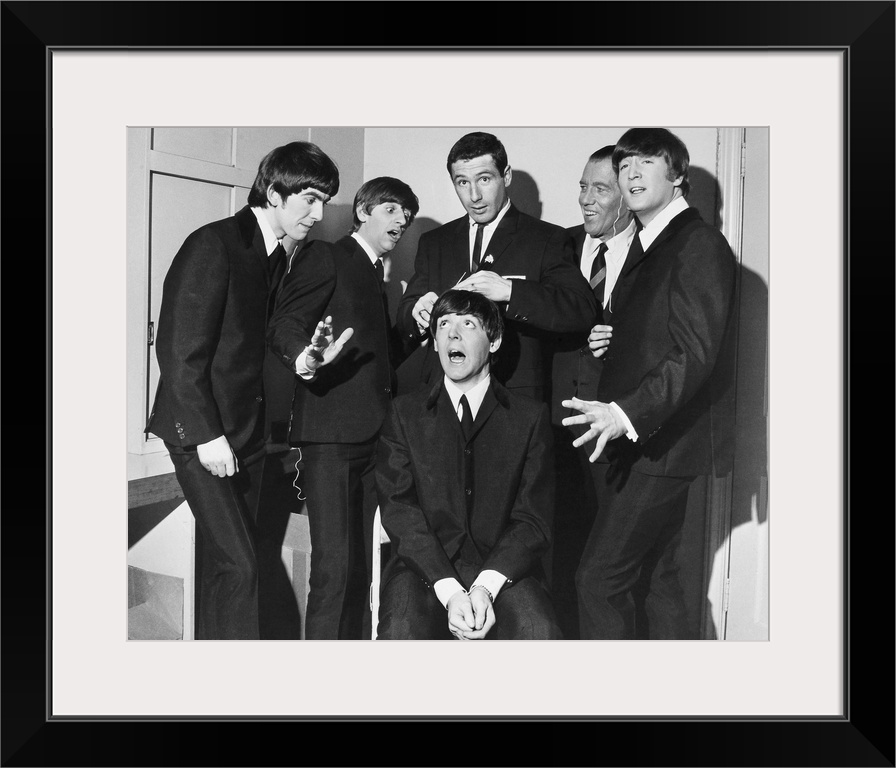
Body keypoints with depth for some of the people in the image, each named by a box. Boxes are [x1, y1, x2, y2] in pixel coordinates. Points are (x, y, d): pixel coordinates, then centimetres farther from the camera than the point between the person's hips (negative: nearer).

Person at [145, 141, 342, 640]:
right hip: (202, 431, -7)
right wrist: (207, 435, -17)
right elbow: (179, 351, -16)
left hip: (247, 430, 7)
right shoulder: (214, 245, -12)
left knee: (225, 564, 11)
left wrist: (305, 359, -4)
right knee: (240, 566, -8)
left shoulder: (278, 258, 12)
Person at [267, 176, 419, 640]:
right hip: (332, 430, -7)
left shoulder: (380, 279, 26)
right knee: (334, 566, -9)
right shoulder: (325, 258, 2)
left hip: (376, 433, 7)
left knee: (362, 565, 7)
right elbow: (283, 325, -11)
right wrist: (304, 360, -32)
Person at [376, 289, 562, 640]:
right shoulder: (405, 411, 9)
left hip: (502, 569, 0)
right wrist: (449, 590, -14)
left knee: (540, 634, -28)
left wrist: (486, 586, -15)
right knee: (401, 633, -28)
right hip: (424, 569, 0)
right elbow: (399, 510, -1)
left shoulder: (531, 416, 8)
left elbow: (533, 519, 1)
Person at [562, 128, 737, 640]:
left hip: (665, 441, -9)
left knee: (600, 578, -7)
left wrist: (627, 414, -29)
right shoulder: (647, 246, 17)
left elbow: (695, 354, -20)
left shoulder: (700, 244, -11)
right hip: (644, 439, 9)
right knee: (660, 575, 17)